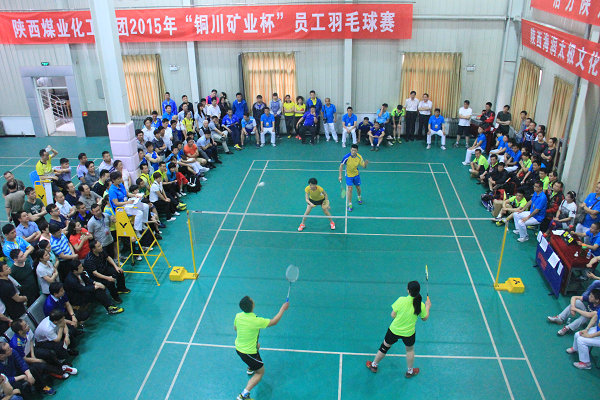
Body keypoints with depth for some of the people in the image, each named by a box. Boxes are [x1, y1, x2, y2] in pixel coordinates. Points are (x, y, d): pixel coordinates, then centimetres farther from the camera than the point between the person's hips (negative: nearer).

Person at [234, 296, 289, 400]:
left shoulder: (238, 316, -13)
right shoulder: (256, 321, -32)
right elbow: (274, 322, -17)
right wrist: (283, 309, -4)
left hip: (238, 348, 7)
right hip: (248, 352, -7)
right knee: (261, 372, 12)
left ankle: (250, 369, 60)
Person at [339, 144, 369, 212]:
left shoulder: (359, 157, -17)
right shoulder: (346, 157, -25)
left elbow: (363, 166, -9)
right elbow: (341, 165, -14)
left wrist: (366, 163, -33)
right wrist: (340, 175, -15)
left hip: (356, 175, 3)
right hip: (348, 175, -3)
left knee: (358, 187, 17)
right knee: (350, 189, -9)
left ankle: (359, 197, 49)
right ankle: (350, 204, 4)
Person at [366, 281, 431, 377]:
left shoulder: (401, 300, -22)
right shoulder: (420, 305, -19)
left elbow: (393, 315, -13)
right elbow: (425, 318, -1)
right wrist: (427, 307, 14)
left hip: (394, 330, 0)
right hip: (409, 333, 1)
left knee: (384, 347, 21)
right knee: (410, 350, 29)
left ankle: (374, 365, 42)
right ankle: (410, 371, 47)